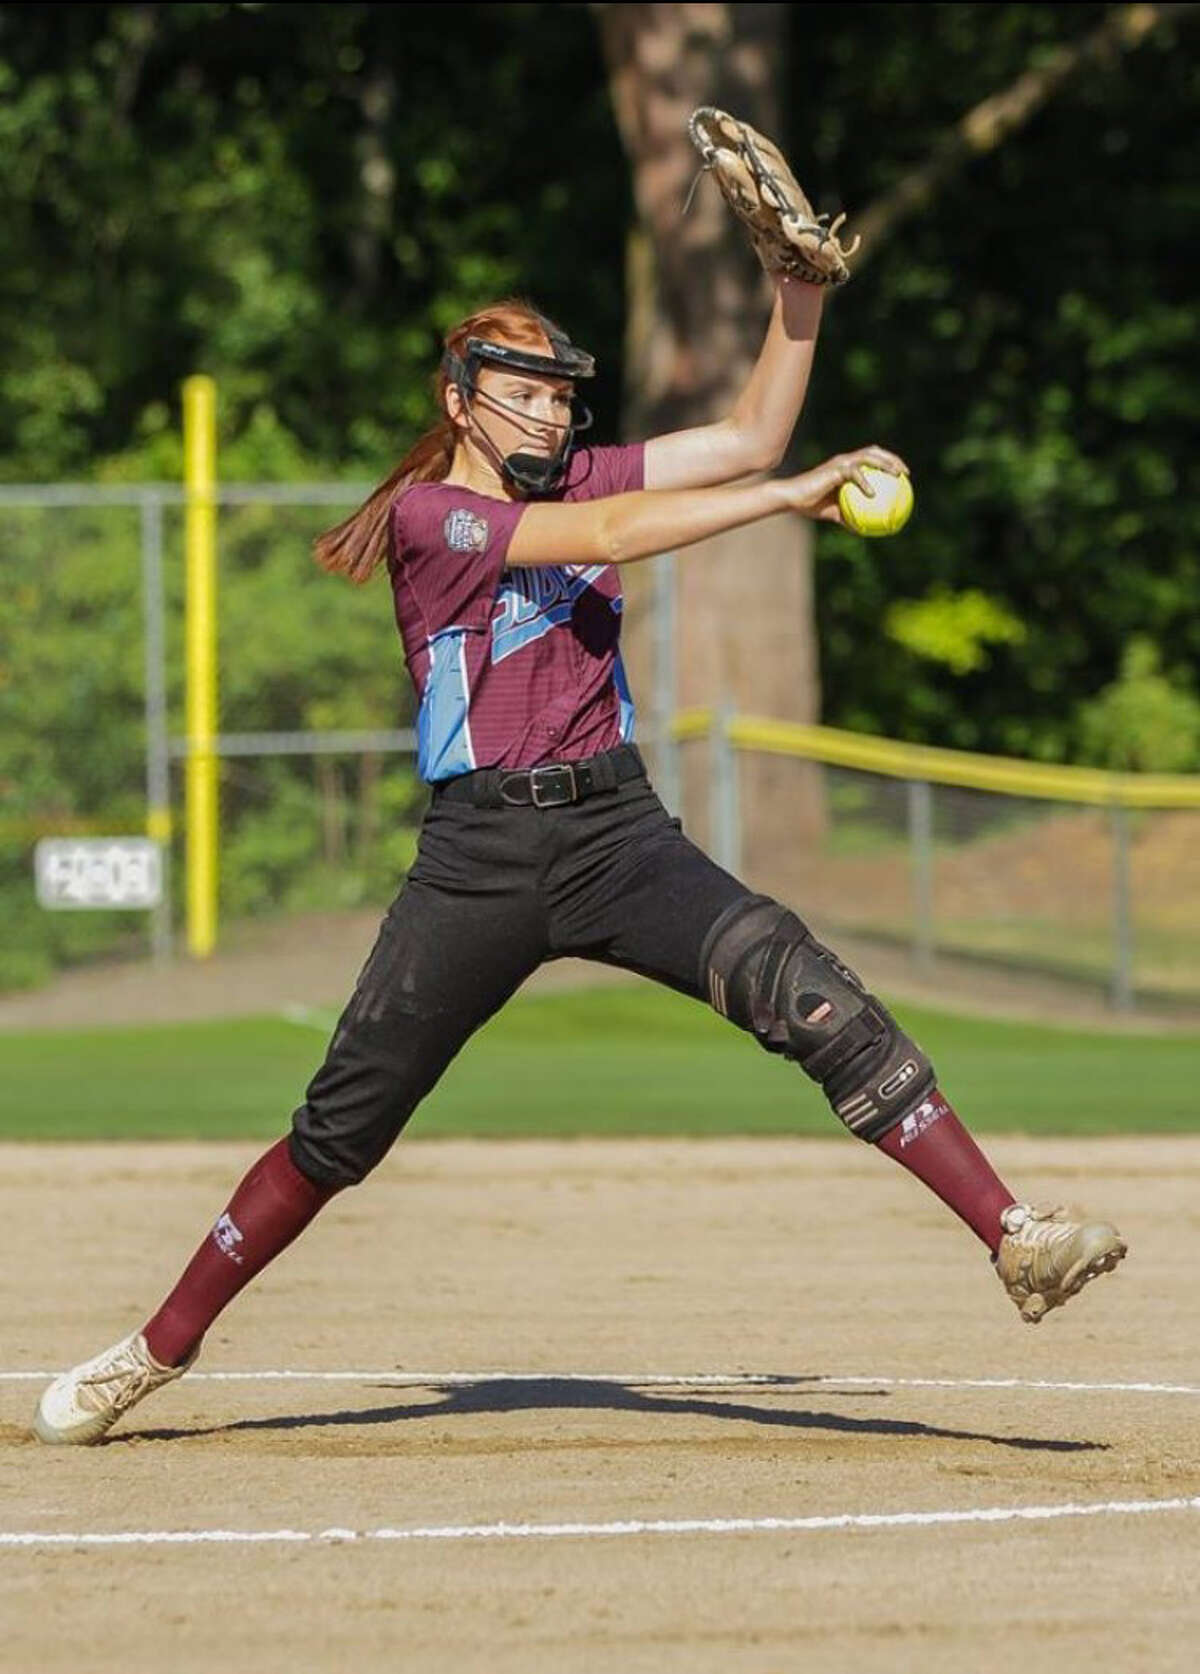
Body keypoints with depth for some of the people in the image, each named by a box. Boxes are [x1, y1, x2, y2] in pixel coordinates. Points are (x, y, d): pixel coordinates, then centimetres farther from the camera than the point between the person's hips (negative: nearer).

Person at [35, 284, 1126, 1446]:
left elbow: (748, 437, 9)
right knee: (342, 1125, 3)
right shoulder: (427, 512, -5)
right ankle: (160, 1349, 18)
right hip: (479, 856, -3)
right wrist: (790, 495, -23)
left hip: (617, 831, 3)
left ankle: (1014, 1239, -26)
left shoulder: (574, 477, 13)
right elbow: (606, 536, -18)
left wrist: (799, 292, -2)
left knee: (802, 989, -19)